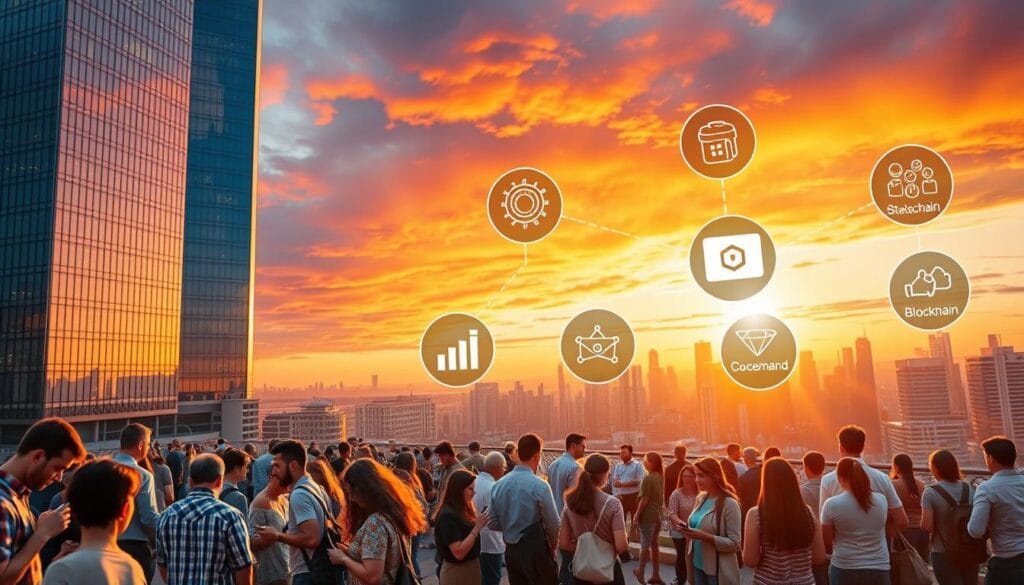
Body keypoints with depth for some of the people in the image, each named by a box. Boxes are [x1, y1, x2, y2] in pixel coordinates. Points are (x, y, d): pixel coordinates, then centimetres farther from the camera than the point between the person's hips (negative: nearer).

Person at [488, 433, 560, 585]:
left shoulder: (499, 485, -1)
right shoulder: (540, 486, -18)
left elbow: (492, 524, 4)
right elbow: (553, 523, -12)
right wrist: (552, 545, 7)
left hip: (511, 551, 6)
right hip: (536, 551, -5)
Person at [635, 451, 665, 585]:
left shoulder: (647, 479, -20)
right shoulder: (660, 477, 5)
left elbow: (644, 500, -20)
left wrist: (637, 515, -11)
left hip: (647, 516, -8)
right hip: (657, 515, 8)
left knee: (645, 544, 4)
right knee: (654, 544, 14)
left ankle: (641, 572, 16)